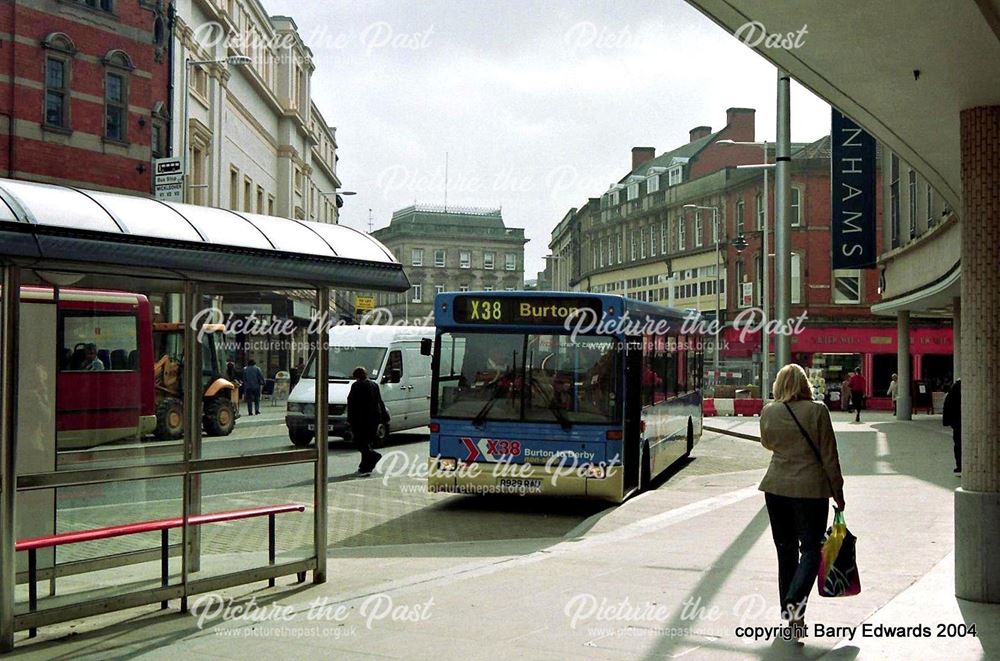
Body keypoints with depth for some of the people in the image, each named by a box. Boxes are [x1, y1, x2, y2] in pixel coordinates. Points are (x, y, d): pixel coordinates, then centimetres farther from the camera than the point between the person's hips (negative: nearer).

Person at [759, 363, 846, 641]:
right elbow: (829, 455, -7)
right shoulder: (817, 410, -10)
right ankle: (795, 601, -18)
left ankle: (789, 611, 19)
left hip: (776, 488, 4)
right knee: (811, 550, 3)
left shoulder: (768, 412, -1)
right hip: (811, 489, -4)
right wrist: (837, 491, 1)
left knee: (785, 550, 14)